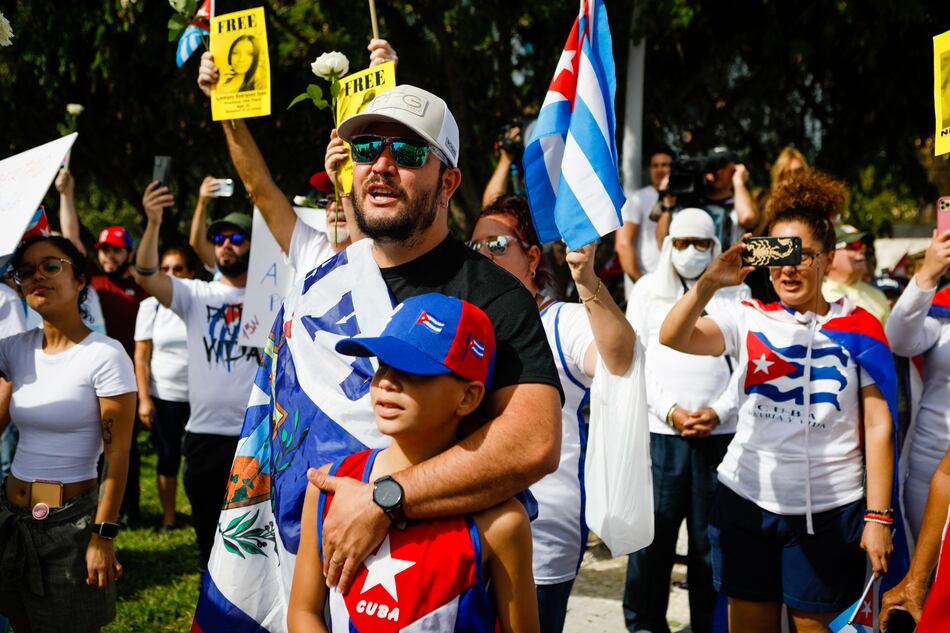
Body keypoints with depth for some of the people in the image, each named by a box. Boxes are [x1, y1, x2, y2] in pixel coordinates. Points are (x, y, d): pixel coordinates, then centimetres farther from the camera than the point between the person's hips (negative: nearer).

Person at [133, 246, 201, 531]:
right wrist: (144, 399, -4)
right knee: (168, 457, 8)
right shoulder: (152, 306, 3)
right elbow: (141, 356, 3)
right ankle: (168, 518, 19)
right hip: (164, 396, 1)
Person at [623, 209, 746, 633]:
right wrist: (669, 410, -7)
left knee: (711, 537, 1)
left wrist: (719, 411, -7)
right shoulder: (647, 289, 12)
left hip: (720, 433, 0)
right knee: (652, 534, -4)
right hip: (658, 431, 0)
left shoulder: (735, 292, 12)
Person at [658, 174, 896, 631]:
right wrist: (710, 281, -26)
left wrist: (878, 516, -6)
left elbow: (878, 425, -2)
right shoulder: (749, 320, 3)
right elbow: (672, 338, -12)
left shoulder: (858, 329, 0)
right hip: (746, 502, 2)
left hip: (830, 509, -2)